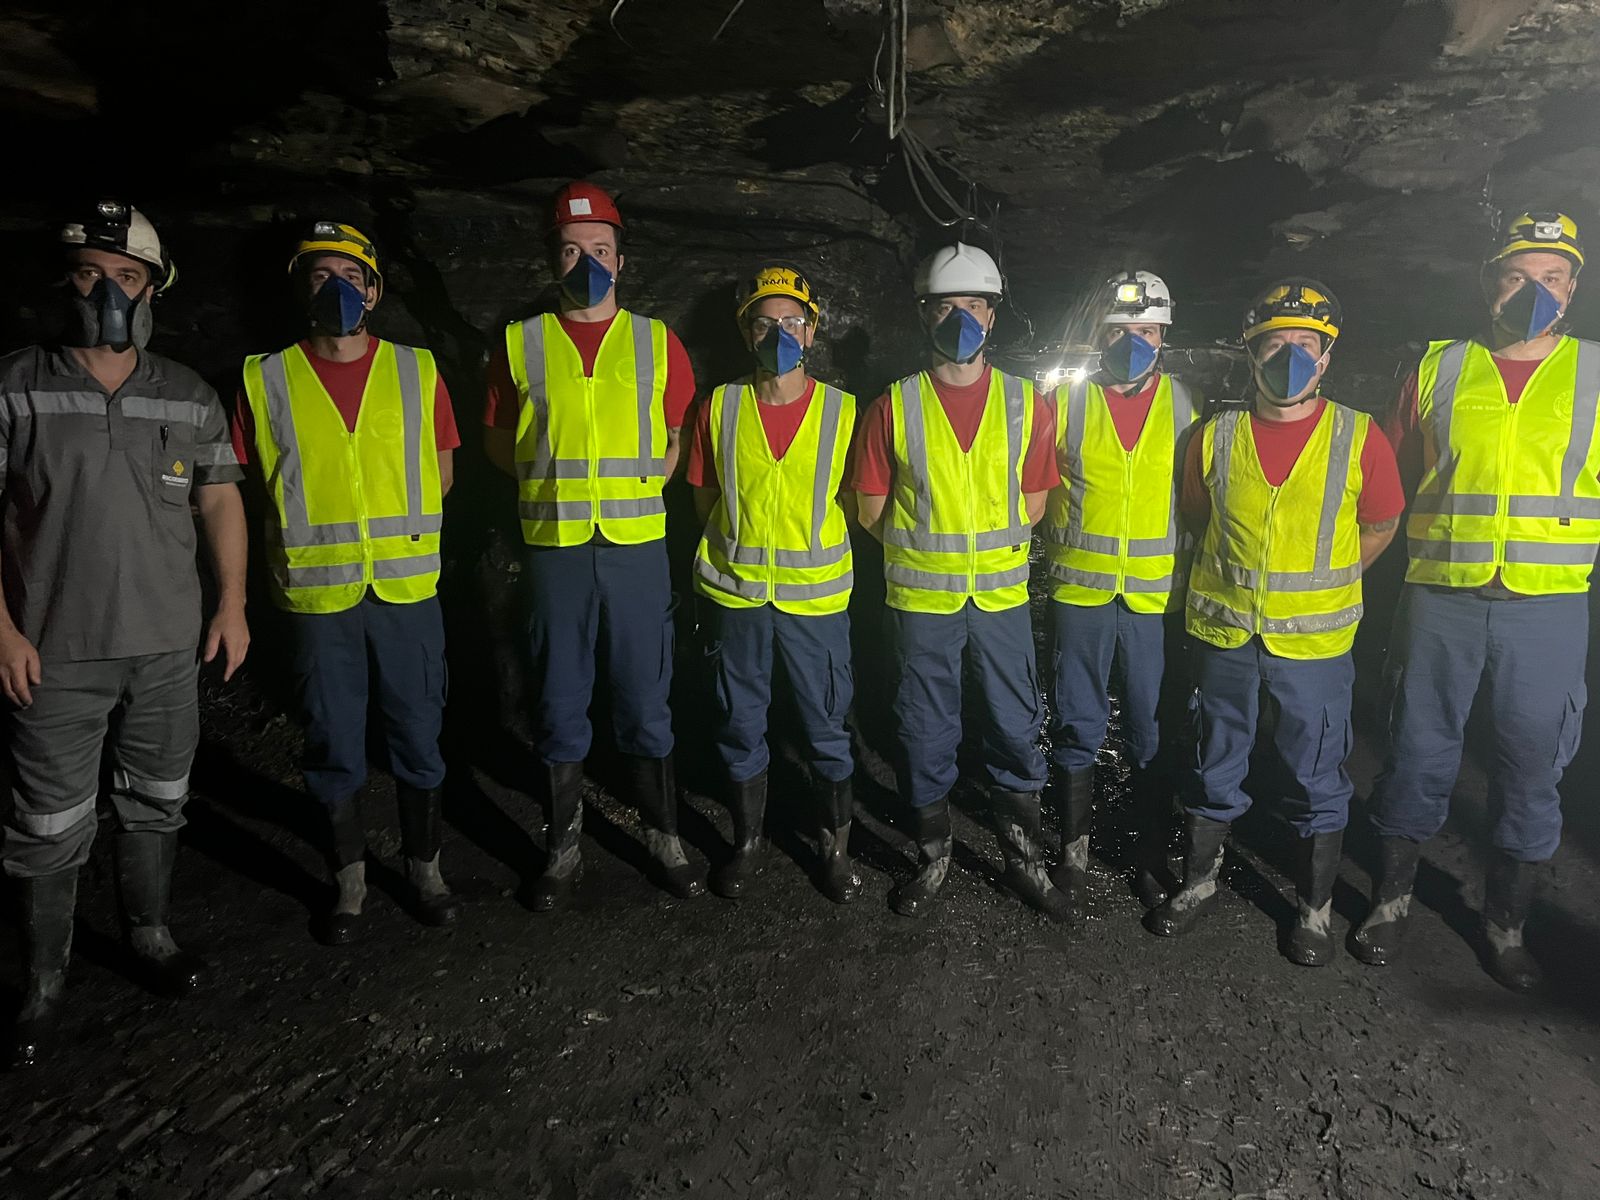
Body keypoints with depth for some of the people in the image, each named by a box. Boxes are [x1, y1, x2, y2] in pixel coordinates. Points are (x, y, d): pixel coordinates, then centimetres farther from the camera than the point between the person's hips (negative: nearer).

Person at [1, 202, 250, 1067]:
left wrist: (232, 604, 3)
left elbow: (220, 501, 10)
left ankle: (151, 936, 36)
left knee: (155, 806, 17)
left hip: (168, 649, 3)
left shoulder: (190, 398, 4)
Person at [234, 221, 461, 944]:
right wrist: (320, 533, -1)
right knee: (333, 748, 10)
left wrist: (393, 527, 1)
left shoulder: (417, 371, 3)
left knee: (417, 737, 10)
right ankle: (349, 881, 28)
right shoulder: (267, 381, 1)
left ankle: (424, 869, 28)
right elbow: (254, 487, 7)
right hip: (317, 595, 0)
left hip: (406, 591, 1)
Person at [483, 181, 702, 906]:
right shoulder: (520, 344, 6)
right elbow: (497, 439, 13)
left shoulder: (657, 343, 6)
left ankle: (663, 838, 21)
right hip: (554, 548, 0)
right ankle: (563, 847, 22)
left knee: (645, 701, 6)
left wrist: (634, 484, 1)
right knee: (559, 704, 7)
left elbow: (684, 439, 12)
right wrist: (553, 481, 1)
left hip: (637, 546, 0)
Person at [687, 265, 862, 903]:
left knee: (827, 728, 7)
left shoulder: (842, 410, -1)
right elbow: (705, 500, 8)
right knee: (740, 725, 11)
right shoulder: (719, 407, 2)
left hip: (816, 592, -1)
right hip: (735, 590, 1)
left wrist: (806, 525, -3)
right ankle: (748, 840, 30)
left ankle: (834, 845, 26)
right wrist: (751, 531, 0)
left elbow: (851, 502, 5)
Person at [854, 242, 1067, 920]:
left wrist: (990, 545, 4)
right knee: (926, 733, 9)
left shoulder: (1028, 405, 2)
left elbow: (1033, 500, 10)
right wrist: (924, 548, 3)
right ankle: (933, 858, 27)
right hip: (921, 599, -1)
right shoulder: (894, 408, -2)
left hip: (1002, 594, 1)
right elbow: (871, 509, 2)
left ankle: (1023, 858, 27)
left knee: (1016, 729, 9)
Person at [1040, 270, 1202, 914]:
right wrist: (1064, 548, 3)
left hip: (1157, 596, 0)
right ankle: (1074, 850, 24)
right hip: (1079, 593, 0)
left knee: (1153, 733, 9)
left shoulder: (1186, 404, 4)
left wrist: (1187, 563, 5)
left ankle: (1151, 854, 25)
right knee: (1076, 728, 8)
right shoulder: (1066, 402, 2)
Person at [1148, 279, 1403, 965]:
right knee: (1216, 771, 14)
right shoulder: (1215, 437, -2)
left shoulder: (1358, 439, -6)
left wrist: (1319, 579, 8)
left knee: (1317, 782, 10)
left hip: (1314, 642, -1)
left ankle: (1316, 909, 28)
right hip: (1223, 635, 2)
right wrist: (1246, 572, 11)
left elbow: (1379, 527, 8)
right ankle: (1200, 882, 32)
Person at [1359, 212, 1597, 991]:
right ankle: (1391, 901, 25)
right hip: (1440, 602, 0)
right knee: (1419, 757, 8)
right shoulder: (1439, 369, 6)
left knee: (1530, 770, 9)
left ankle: (1506, 925, 27)